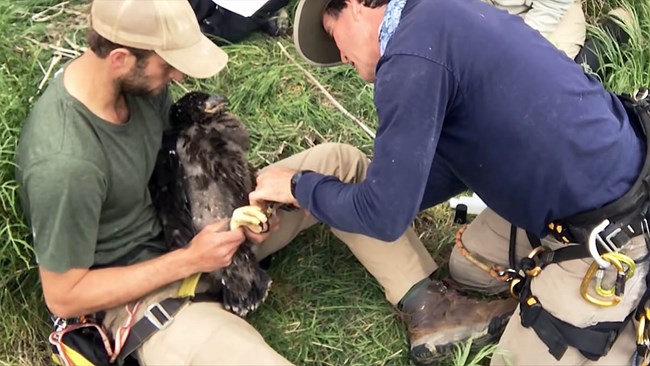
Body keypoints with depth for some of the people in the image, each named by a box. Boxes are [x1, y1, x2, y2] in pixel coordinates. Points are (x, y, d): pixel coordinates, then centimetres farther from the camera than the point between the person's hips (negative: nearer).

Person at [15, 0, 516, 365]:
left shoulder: (138, 80, -10)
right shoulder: (66, 164, -32)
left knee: (338, 162, 1)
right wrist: (188, 260, -22)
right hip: (139, 289, -7)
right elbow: (63, 296, -21)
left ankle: (428, 310, 2)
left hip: (186, 225, 8)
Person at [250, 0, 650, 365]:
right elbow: (452, 165, 13)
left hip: (609, 232, -9)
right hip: (609, 171, 9)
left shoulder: (412, 56, -23)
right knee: (469, 266, 22)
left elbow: (384, 217, -18)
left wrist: (299, 187, 0)